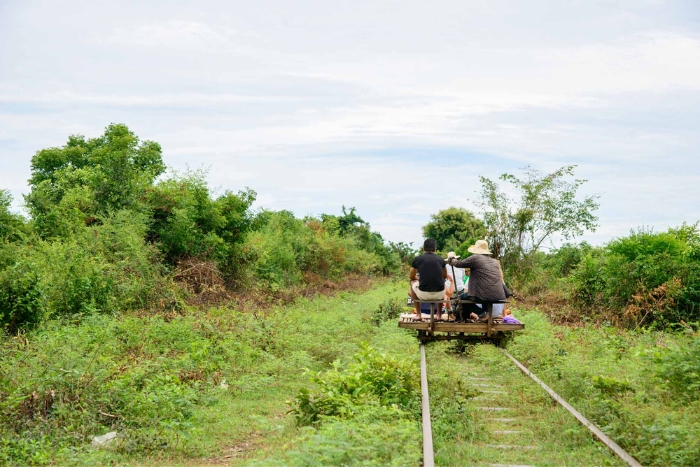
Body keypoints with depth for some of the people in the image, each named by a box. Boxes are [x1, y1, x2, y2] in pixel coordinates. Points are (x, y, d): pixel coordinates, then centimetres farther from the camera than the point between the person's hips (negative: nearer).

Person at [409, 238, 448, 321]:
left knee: (413, 283, 32)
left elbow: (411, 277, 17)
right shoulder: (440, 260, 8)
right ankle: (439, 315, 34)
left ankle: (419, 315, 28)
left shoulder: (417, 259, 3)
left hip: (423, 294, -2)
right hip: (439, 295, 2)